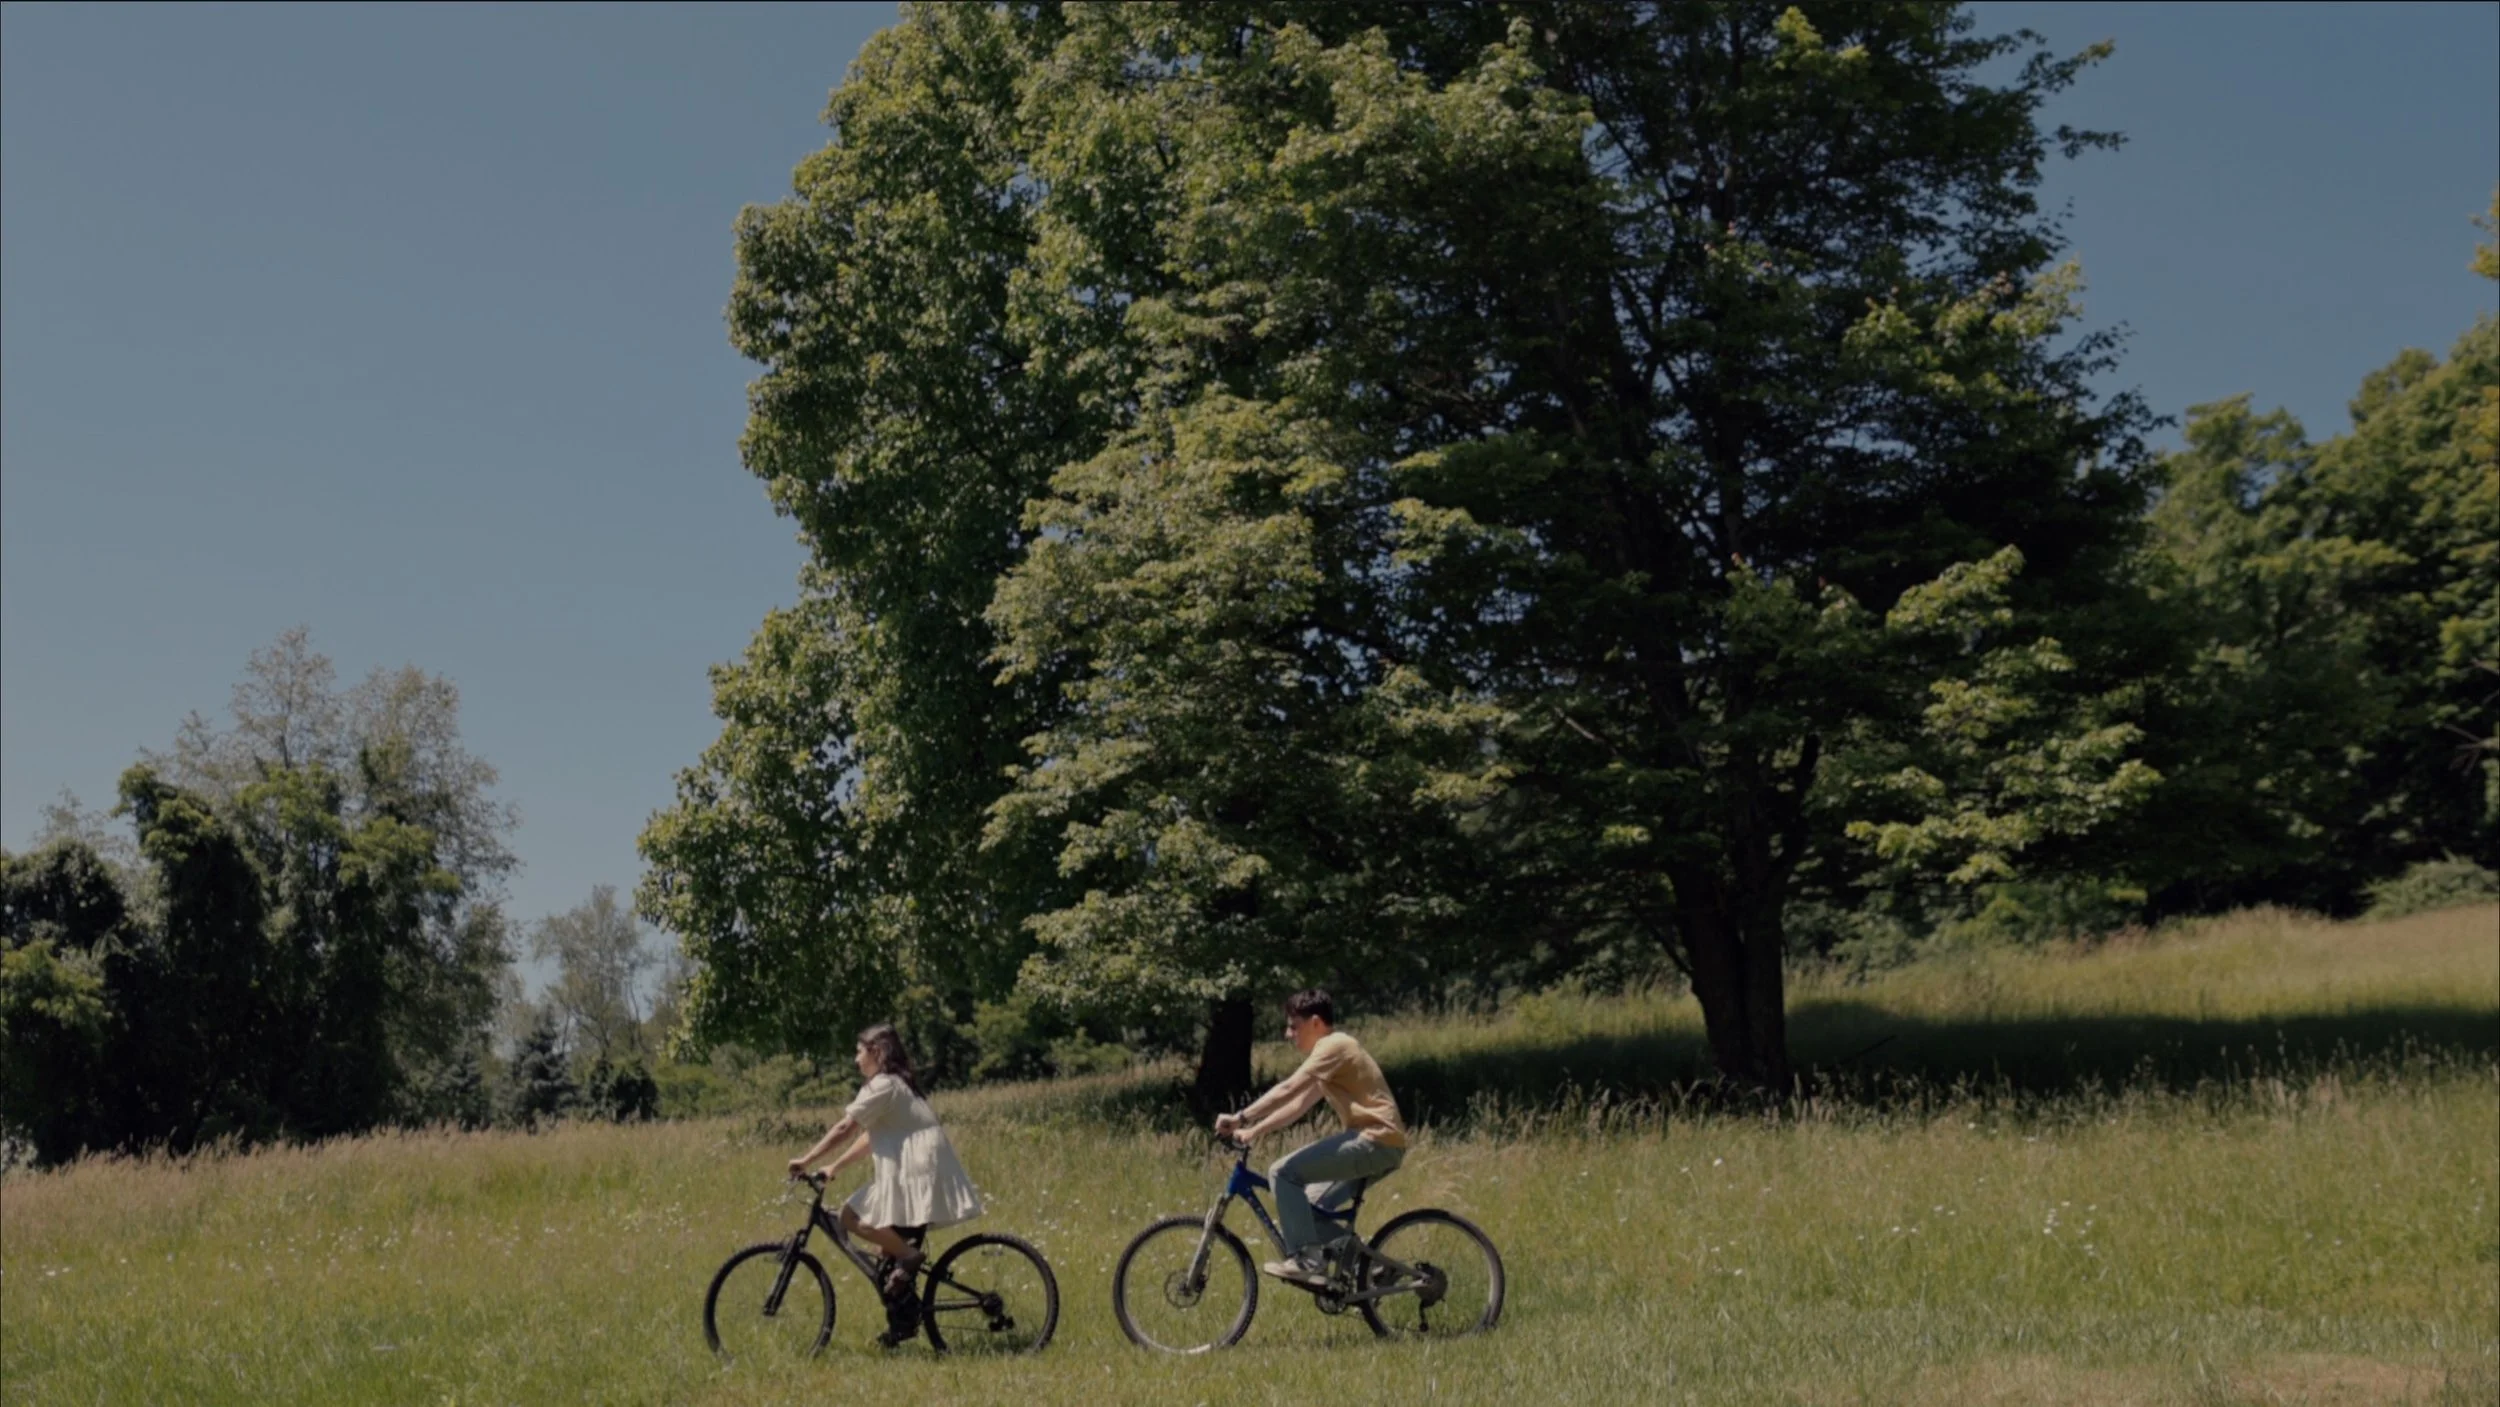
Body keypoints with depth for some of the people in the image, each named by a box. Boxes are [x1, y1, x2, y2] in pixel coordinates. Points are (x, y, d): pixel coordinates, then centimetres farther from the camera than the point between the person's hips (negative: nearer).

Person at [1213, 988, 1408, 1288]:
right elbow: (1297, 1105, 19)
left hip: (1375, 1140, -11)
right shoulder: (1329, 1051, 21)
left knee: (1284, 1172, -15)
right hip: (1381, 1144, 11)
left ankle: (1305, 1261, -14)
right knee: (1314, 1206, 15)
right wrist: (1253, 1131, 11)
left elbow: (1287, 1090, -20)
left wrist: (1241, 1118, -18)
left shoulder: (1334, 1046, -10)